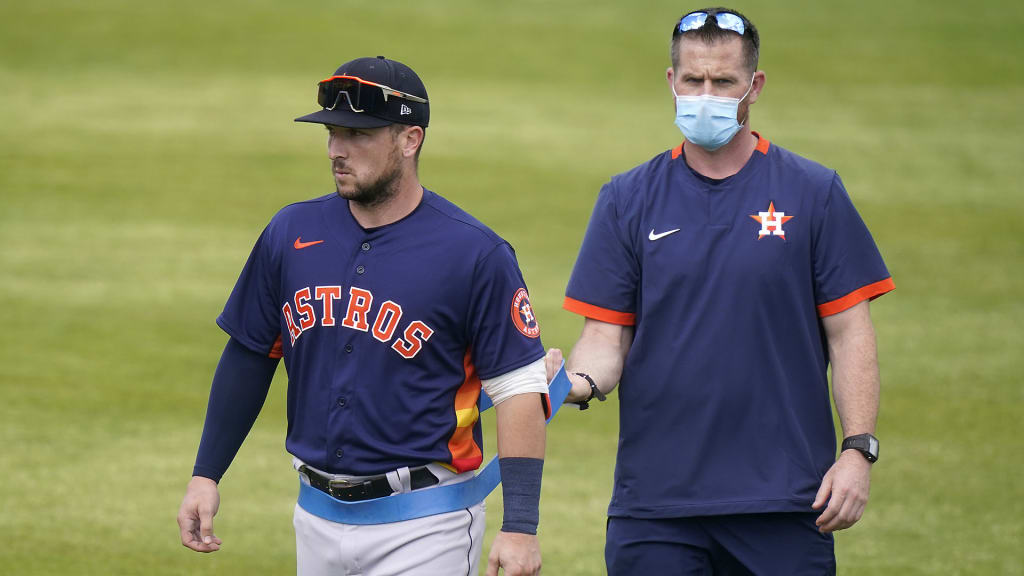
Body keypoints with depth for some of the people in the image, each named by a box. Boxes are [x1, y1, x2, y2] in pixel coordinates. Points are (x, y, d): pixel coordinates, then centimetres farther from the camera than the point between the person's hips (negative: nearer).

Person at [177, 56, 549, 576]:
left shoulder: (475, 254, -10)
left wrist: (520, 526, -17)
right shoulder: (291, 233, 4)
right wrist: (205, 475, 11)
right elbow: (248, 356, 14)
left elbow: (520, 387, -11)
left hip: (421, 530, -5)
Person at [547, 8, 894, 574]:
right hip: (654, 501, 1)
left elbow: (849, 332, 3)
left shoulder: (813, 193, 5)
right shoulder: (627, 200, 8)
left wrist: (858, 450, -7)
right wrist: (580, 382, -17)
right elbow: (607, 334, 6)